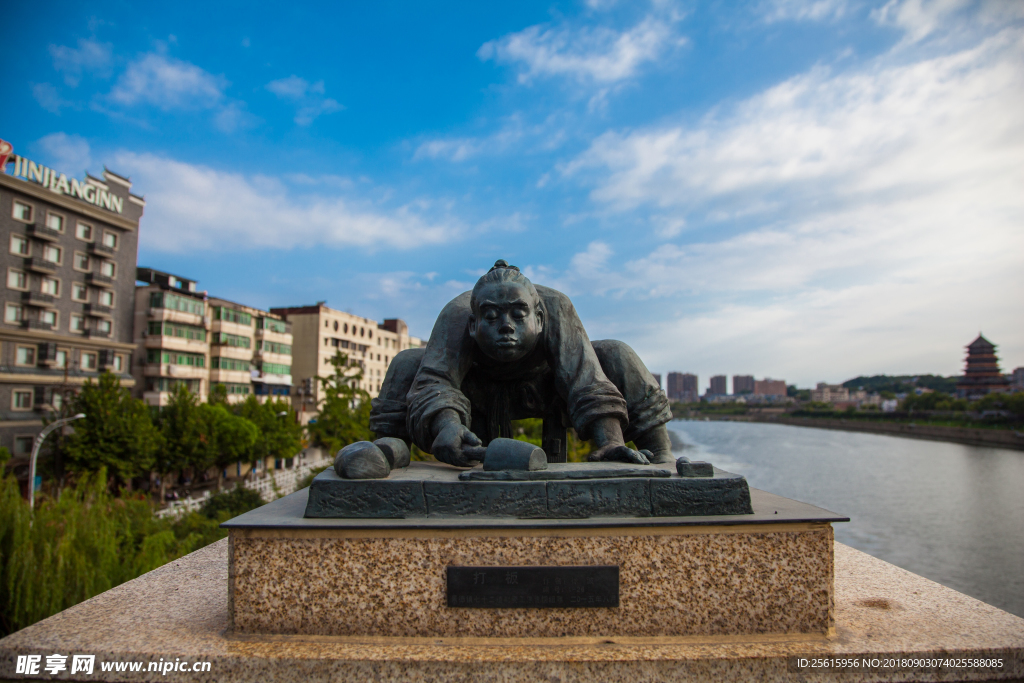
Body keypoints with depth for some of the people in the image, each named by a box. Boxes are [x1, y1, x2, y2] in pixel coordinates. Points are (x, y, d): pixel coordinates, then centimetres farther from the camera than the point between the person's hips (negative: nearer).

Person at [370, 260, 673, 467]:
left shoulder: (555, 308, -35)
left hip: (543, 390, 0)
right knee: (407, 363, -22)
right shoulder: (457, 315, -35)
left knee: (617, 355, -24)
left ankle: (659, 456, -18)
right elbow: (433, 384, -46)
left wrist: (610, 442, -56)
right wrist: (447, 428, -68)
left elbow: (586, 382, -41)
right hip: (478, 394, 1)